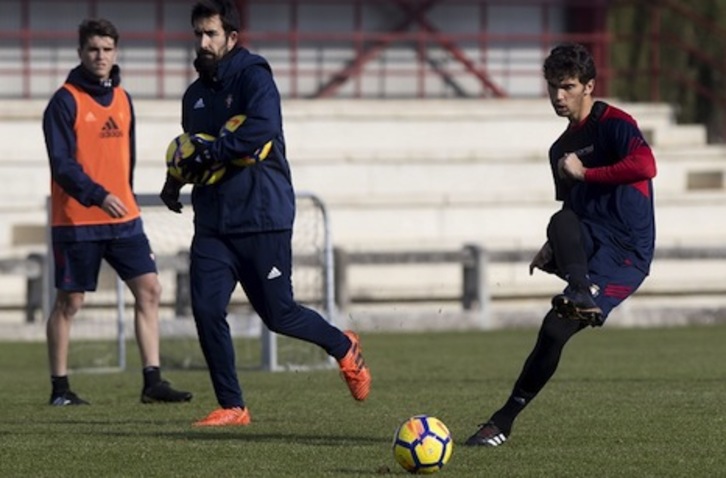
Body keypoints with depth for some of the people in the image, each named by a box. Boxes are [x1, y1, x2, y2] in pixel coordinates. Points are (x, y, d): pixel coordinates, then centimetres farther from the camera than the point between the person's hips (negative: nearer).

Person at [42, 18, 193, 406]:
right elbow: (61, 165, -16)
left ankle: (152, 381, -2)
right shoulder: (65, 102, -9)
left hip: (123, 218, 6)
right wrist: (98, 196, -26)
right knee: (69, 301, 1)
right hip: (76, 221, -6)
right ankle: (60, 388, 10)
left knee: (149, 288, -3)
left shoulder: (122, 100, 12)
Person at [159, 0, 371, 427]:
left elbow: (262, 129, -27)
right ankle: (232, 407, 2)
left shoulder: (252, 76, -9)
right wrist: (177, 179, 6)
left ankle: (344, 348, 30)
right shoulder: (196, 94, 14)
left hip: (263, 218, -6)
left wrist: (207, 154, -23)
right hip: (213, 222, 6)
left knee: (278, 315, 1)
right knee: (206, 309, -8)